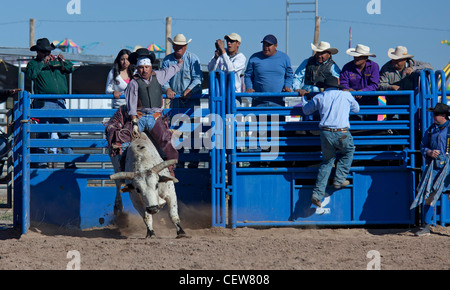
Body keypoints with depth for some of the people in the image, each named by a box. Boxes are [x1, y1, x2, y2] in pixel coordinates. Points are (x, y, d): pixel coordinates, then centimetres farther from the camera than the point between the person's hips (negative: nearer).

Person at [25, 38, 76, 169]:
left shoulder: (56, 61, 20)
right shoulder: (34, 63, 8)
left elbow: (70, 69, 14)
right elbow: (30, 74, -10)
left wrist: (63, 61, -4)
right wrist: (42, 63, -12)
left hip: (60, 102, 4)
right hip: (43, 103, -4)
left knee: (65, 132, 0)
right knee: (43, 133, -5)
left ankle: (69, 162, 1)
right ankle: (40, 162, 0)